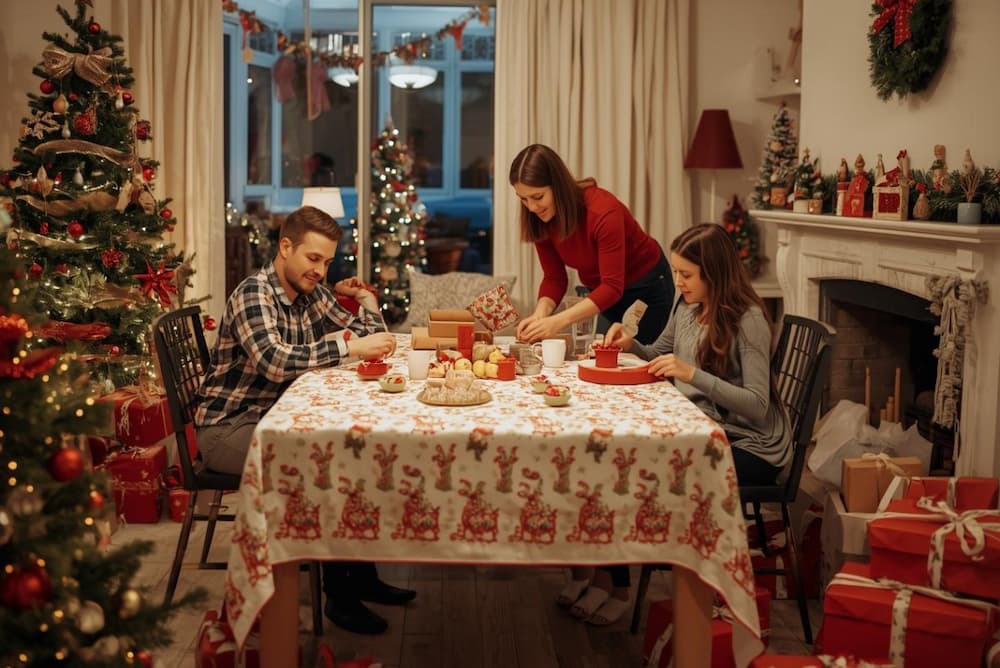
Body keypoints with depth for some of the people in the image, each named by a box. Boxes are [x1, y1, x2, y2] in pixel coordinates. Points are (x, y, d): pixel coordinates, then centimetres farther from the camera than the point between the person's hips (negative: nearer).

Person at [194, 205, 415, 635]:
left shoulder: (311, 295, 7)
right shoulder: (253, 294, -17)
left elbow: (369, 337, 14)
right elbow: (274, 361, -35)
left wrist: (363, 297, 0)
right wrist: (347, 346, -35)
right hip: (227, 427, -8)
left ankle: (361, 575, 2)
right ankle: (339, 594, -14)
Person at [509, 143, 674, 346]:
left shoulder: (603, 212, -33)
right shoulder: (540, 220, -15)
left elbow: (613, 287, -35)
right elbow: (554, 278, -8)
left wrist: (558, 321, -45)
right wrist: (540, 314, -29)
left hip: (647, 286, -5)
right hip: (601, 291, 5)